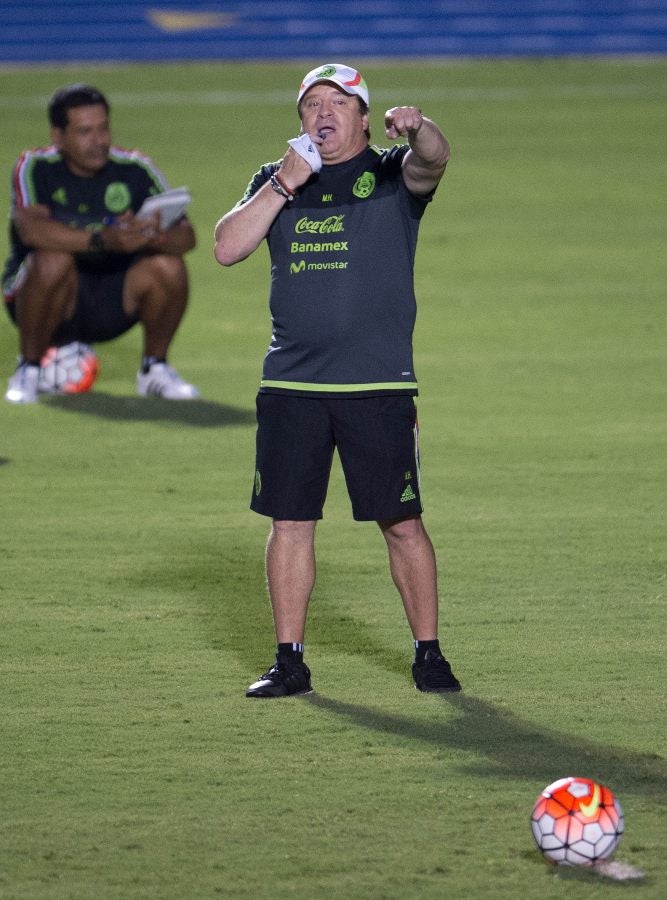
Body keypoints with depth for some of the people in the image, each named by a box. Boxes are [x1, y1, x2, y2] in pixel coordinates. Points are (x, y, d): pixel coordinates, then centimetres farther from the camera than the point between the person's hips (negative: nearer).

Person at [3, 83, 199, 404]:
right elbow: (30, 229, -32)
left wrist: (155, 238, -37)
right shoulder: (35, 168, -12)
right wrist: (102, 240, -44)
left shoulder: (135, 169, -4)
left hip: (112, 304, 3)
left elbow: (186, 235, -12)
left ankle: (155, 369, 0)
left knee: (169, 267, -23)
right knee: (53, 260, -34)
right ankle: (28, 371, -13)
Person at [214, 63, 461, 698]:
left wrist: (418, 130, -43)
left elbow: (434, 161, -20)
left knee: (401, 522, -2)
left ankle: (428, 653, 10)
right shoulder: (274, 181, 13)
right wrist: (285, 184, -7)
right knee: (289, 520, 4)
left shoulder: (392, 175, 3)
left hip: (378, 383, -3)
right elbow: (227, 248, 1)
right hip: (290, 383, 3)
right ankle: (289, 662, 11)